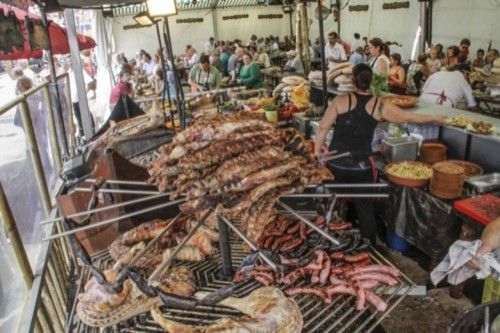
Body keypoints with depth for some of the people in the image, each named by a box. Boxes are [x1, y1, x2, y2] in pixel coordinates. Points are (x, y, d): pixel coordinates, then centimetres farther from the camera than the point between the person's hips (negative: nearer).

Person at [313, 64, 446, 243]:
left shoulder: (341, 101, -6)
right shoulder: (379, 106, -3)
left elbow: (323, 127, -8)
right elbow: (409, 117, 8)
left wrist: (317, 152, 2)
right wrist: (436, 118, 23)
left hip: (336, 164, 0)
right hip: (361, 166, 0)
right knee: (365, 210, 12)